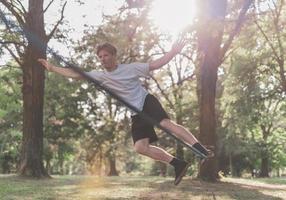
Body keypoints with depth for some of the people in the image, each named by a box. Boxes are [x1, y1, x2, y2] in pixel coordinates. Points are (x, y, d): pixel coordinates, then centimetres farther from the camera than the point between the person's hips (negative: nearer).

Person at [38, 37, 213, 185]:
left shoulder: (131, 68, -2)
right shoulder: (101, 76, 7)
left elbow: (156, 65, -3)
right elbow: (76, 74, 8)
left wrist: (173, 52, -13)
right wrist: (52, 68, 7)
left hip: (147, 101, -4)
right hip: (137, 114, 4)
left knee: (166, 123, -31)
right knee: (140, 147, -12)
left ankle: (201, 150, -31)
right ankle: (179, 165, -7)